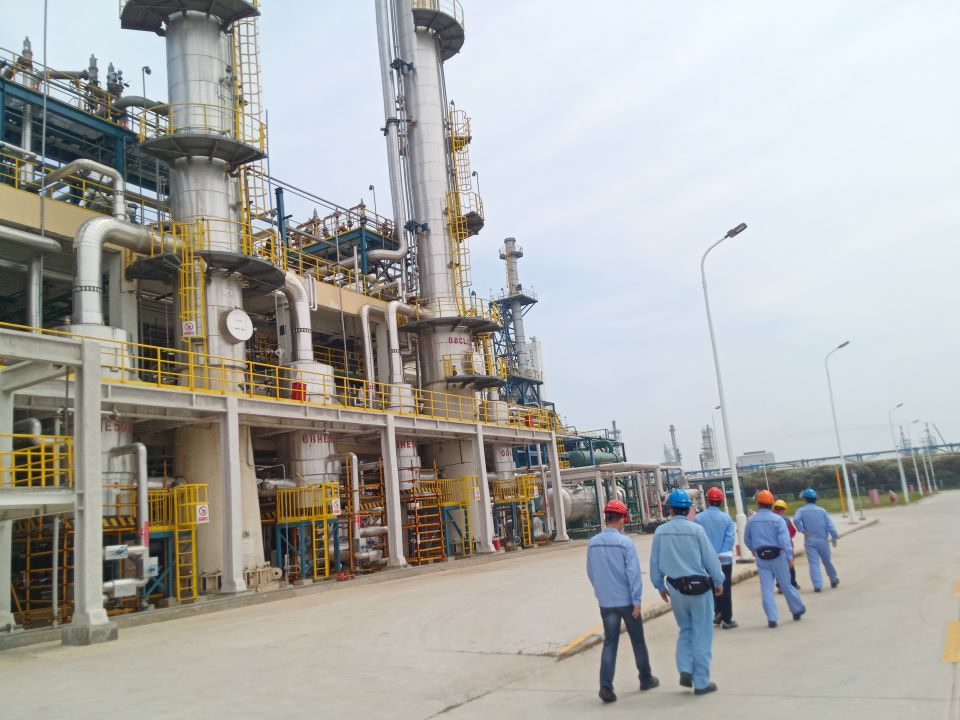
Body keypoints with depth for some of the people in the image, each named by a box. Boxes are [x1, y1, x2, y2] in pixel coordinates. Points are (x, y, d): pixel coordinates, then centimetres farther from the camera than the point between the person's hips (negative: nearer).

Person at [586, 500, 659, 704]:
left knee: (609, 643, 7)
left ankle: (606, 686, -5)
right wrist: (637, 600, -11)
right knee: (638, 641, 15)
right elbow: (634, 573, -17)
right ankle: (646, 679, 30)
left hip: (605, 602, 3)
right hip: (626, 600, -3)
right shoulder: (625, 543, -15)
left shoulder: (593, 543, 0)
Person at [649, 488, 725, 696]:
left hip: (676, 589, 3)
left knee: (685, 630, 22)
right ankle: (701, 682, 13)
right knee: (702, 634, 8)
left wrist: (660, 586, 17)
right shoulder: (695, 529, -13)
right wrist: (719, 581, 8)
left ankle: (685, 670, 10)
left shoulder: (660, 531, -4)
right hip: (699, 586, -3)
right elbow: (710, 558, -7)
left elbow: (655, 563, 2)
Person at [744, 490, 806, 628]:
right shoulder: (777, 519, -7)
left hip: (761, 558, 2)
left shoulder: (751, 520, 2)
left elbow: (747, 539, 11)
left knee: (766, 588, 2)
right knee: (786, 585, 12)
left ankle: (772, 618, -2)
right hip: (777, 556, -1)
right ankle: (797, 610, 29)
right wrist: (790, 556, -13)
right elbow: (784, 539, -15)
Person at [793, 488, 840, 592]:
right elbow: (830, 525, -3)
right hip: (822, 540, 2)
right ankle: (833, 580, 35)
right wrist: (834, 537, 2)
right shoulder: (822, 510, 2)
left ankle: (817, 585, -11)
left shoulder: (801, 510, -2)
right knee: (827, 561, 18)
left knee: (813, 563, -2)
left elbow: (796, 520, -22)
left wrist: (803, 531, -12)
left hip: (809, 541, -2)